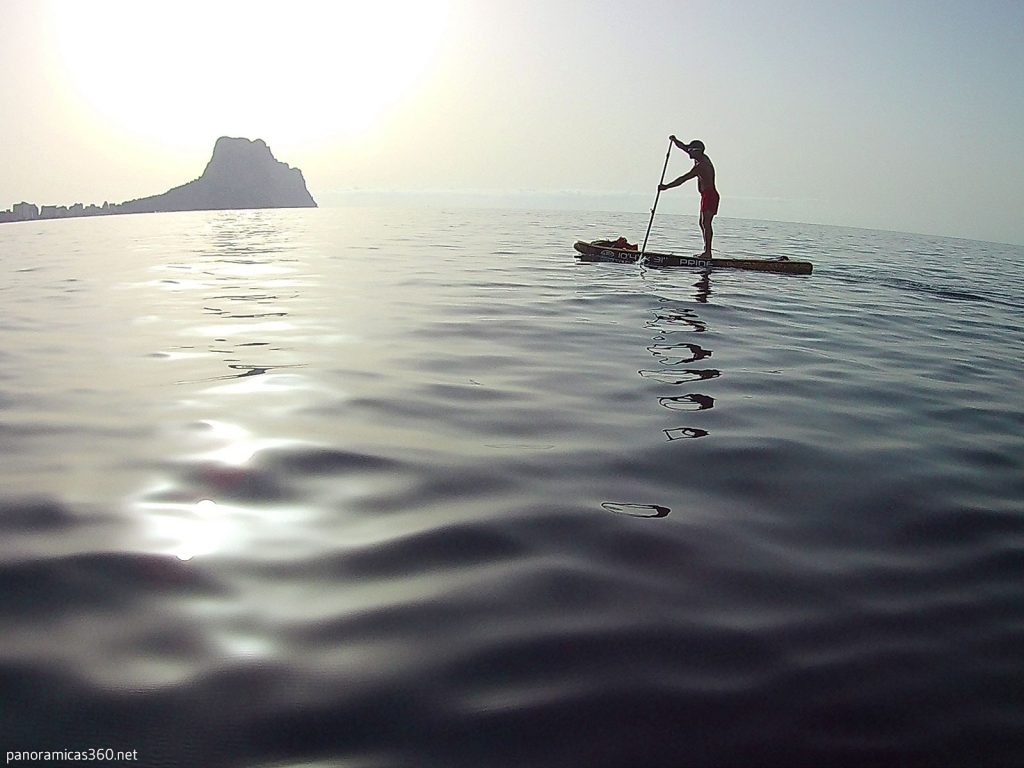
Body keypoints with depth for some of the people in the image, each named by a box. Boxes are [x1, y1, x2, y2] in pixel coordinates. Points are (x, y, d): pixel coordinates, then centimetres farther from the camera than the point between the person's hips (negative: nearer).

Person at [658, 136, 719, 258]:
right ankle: (706, 251, 8)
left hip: (709, 195, -10)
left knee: (706, 223, -15)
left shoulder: (700, 166, -18)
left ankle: (708, 252, -19)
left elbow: (683, 179, -19)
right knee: (703, 223, 9)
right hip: (706, 196, 10)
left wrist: (666, 187, -16)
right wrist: (674, 141, 5)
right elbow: (684, 147, 20)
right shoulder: (703, 158, 11)